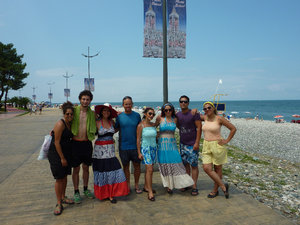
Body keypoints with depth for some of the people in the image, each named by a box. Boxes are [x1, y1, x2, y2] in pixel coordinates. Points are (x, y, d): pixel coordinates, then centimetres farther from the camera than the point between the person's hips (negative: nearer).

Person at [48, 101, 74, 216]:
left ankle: (63, 197, 30)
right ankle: (59, 204, 7)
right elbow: (57, 142, -19)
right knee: (59, 178, -3)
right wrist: (62, 158, -17)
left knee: (64, 176, 15)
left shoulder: (70, 124, 5)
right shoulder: (60, 124, -18)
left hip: (66, 153, 7)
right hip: (56, 154, -7)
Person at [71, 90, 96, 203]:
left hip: (87, 143, 2)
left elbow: (96, 129, 12)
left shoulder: (92, 114, 2)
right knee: (76, 169, 7)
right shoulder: (74, 111, -4)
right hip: (75, 143, -2)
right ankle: (76, 192, 23)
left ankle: (85, 189, 33)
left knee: (86, 168, 15)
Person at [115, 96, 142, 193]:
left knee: (137, 165, 7)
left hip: (135, 145, 1)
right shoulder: (119, 116, -1)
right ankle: (128, 186, 27)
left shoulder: (137, 115, 2)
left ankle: (136, 185, 25)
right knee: (125, 166, 11)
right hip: (123, 146, 0)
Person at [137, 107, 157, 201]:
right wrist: (139, 152, -10)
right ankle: (150, 192, -3)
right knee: (149, 169, -10)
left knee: (149, 169, 12)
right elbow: (138, 140, -8)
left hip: (153, 148, 6)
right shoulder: (140, 125, -9)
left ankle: (146, 187, 27)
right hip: (145, 148, -6)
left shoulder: (153, 125, 7)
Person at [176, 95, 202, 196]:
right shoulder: (177, 115, 7)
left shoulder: (194, 114, -9)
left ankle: (194, 186, 9)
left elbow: (199, 128, -11)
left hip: (192, 144, -5)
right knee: (185, 164, 11)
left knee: (194, 165, 0)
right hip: (182, 143, 5)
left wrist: (197, 142, -15)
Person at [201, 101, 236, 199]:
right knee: (207, 168, -2)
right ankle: (223, 186, 14)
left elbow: (233, 129, -5)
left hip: (217, 145, -5)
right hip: (206, 146, 5)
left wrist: (227, 141, -7)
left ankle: (215, 190, 23)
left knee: (217, 169, 8)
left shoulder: (219, 119, -9)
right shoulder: (205, 118, 6)